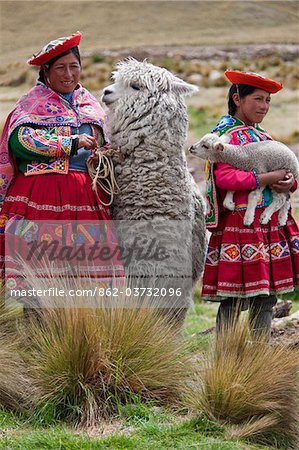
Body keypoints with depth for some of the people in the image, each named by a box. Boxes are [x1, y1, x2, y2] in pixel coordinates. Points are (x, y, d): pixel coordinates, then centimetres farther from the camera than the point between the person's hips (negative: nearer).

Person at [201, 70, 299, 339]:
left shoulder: (263, 136, 20)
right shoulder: (227, 134, -7)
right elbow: (224, 177, -20)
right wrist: (267, 178, -20)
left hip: (271, 226, 8)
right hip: (240, 225, -8)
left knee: (266, 297, 9)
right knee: (233, 301, -7)